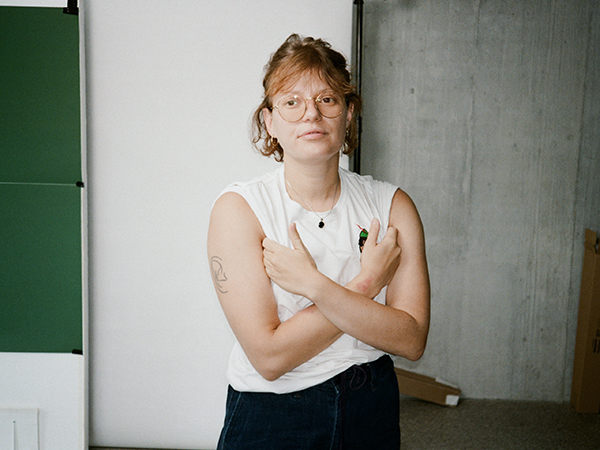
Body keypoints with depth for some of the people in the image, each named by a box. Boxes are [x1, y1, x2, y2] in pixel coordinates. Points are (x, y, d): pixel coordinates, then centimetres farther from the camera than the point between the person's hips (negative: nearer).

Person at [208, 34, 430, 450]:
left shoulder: (392, 205, -7)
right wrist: (367, 283, -19)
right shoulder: (238, 209, -15)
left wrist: (313, 285, -24)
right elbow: (269, 356, -21)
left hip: (372, 413, 3)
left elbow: (412, 340, -14)